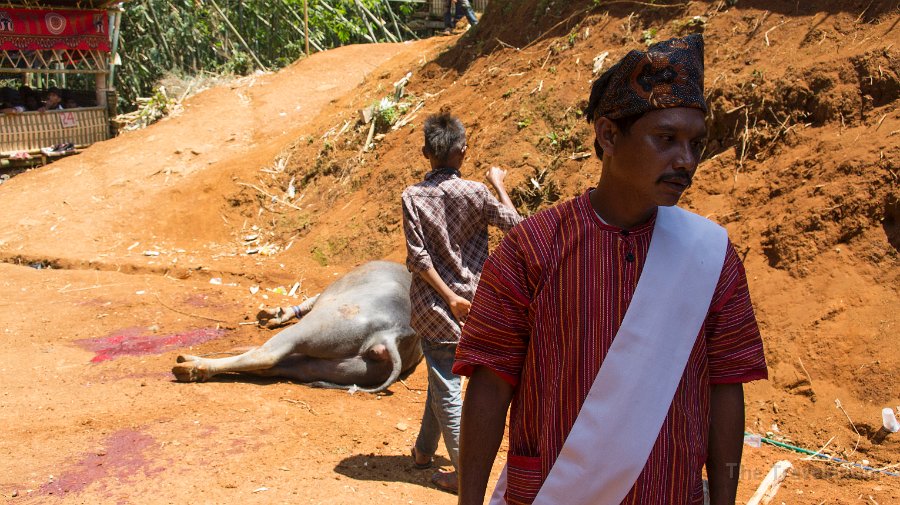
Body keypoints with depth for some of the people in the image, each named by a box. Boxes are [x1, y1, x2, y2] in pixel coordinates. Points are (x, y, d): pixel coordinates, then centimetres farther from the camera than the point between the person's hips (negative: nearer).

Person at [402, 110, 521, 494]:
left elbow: (418, 256, -14)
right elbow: (514, 224, 1)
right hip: (470, 302, 3)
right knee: (442, 378, 20)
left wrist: (449, 297, -10)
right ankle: (424, 450, 34)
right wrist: (498, 184, 13)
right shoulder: (475, 192, -8)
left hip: (433, 304, -2)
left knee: (446, 387, 4)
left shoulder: (413, 196, -9)